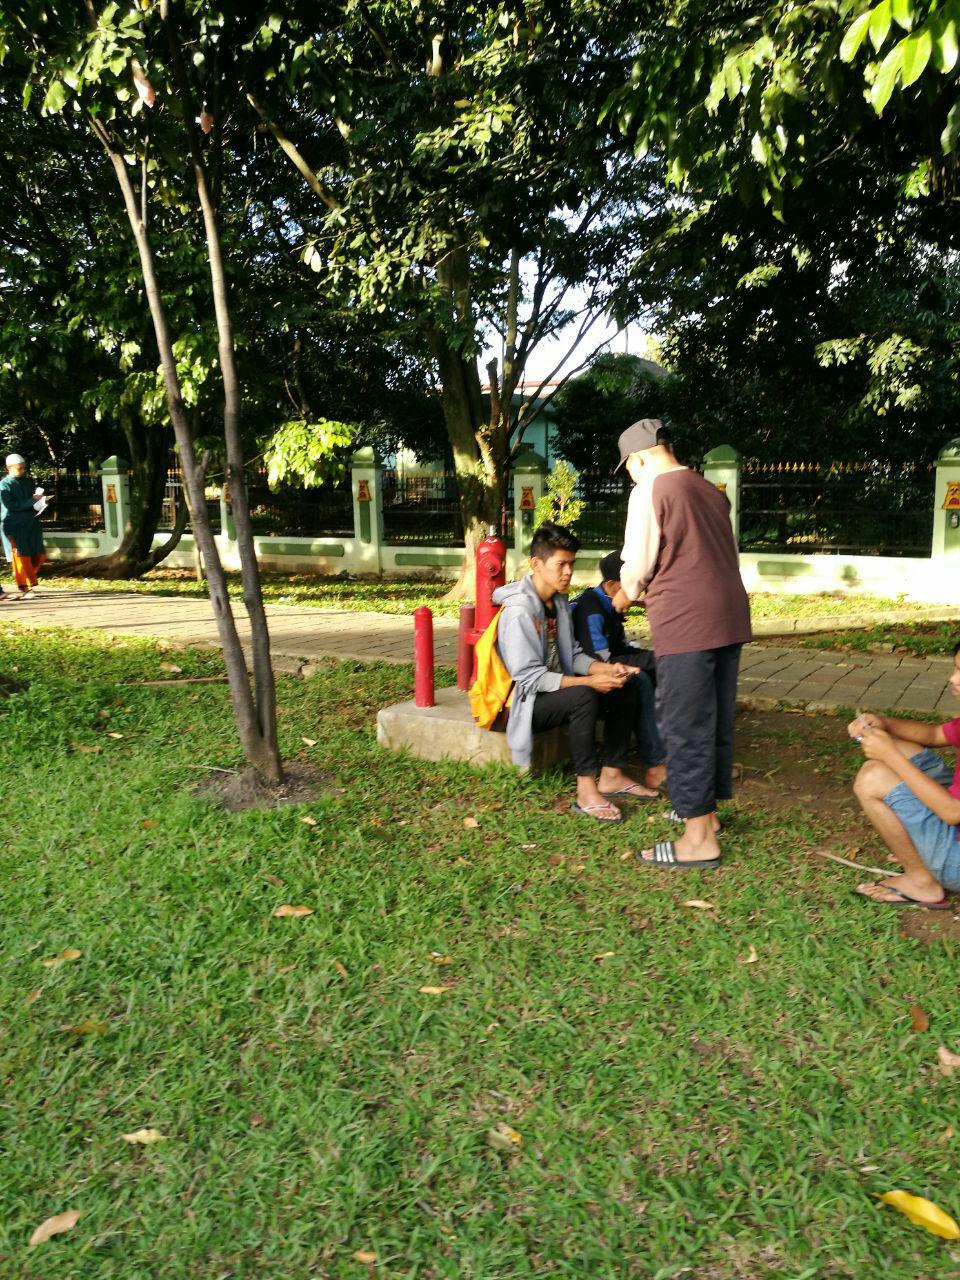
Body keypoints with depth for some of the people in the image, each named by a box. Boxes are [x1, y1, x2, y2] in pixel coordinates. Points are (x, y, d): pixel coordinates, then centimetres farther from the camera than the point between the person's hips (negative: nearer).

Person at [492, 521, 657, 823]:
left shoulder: (558, 601, 8)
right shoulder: (519, 610, -22)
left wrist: (606, 668, -9)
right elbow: (530, 677, -25)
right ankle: (586, 792, -30)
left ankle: (611, 775, 0)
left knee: (624, 691, -3)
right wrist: (588, 681, -27)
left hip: (558, 688, 9)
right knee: (584, 696, -34)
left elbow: (572, 654, 11)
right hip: (526, 702, -9)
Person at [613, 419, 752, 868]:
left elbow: (637, 565, -5)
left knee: (685, 728, -1)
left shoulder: (650, 491, -6)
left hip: (686, 625, -8)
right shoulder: (710, 491, 17)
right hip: (730, 619, 8)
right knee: (717, 721, 16)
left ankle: (699, 839, 4)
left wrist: (626, 594, 16)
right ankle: (705, 810, 29)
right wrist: (644, 588, 26)